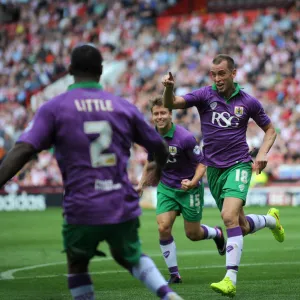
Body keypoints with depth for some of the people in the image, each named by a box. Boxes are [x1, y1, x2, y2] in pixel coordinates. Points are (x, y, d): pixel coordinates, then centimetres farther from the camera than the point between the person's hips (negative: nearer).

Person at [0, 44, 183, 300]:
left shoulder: (53, 108, -2)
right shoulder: (124, 107, 7)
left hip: (82, 211, -3)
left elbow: (23, 151, -15)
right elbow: (159, 147, 18)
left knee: (77, 266, 24)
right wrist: (159, 168, 40)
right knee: (131, 257, 30)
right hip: (123, 207, 3)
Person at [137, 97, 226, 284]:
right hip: (166, 188, 4)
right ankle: (174, 274, -3)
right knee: (163, 228, -15)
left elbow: (201, 164, -17)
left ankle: (217, 233, 43)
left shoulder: (185, 138, -23)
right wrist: (142, 183, 13)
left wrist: (193, 182, -33)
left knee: (193, 234, 7)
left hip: (189, 188, -4)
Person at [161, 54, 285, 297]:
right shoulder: (205, 95, -2)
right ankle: (271, 219, 47)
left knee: (230, 217, -25)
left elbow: (270, 129, 12)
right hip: (214, 168, 3)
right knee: (242, 227, 11)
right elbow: (171, 104, -15)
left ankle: (231, 280, -25)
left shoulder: (248, 102, -1)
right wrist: (169, 87, -36)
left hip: (238, 165, -3)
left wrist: (263, 153, -5)